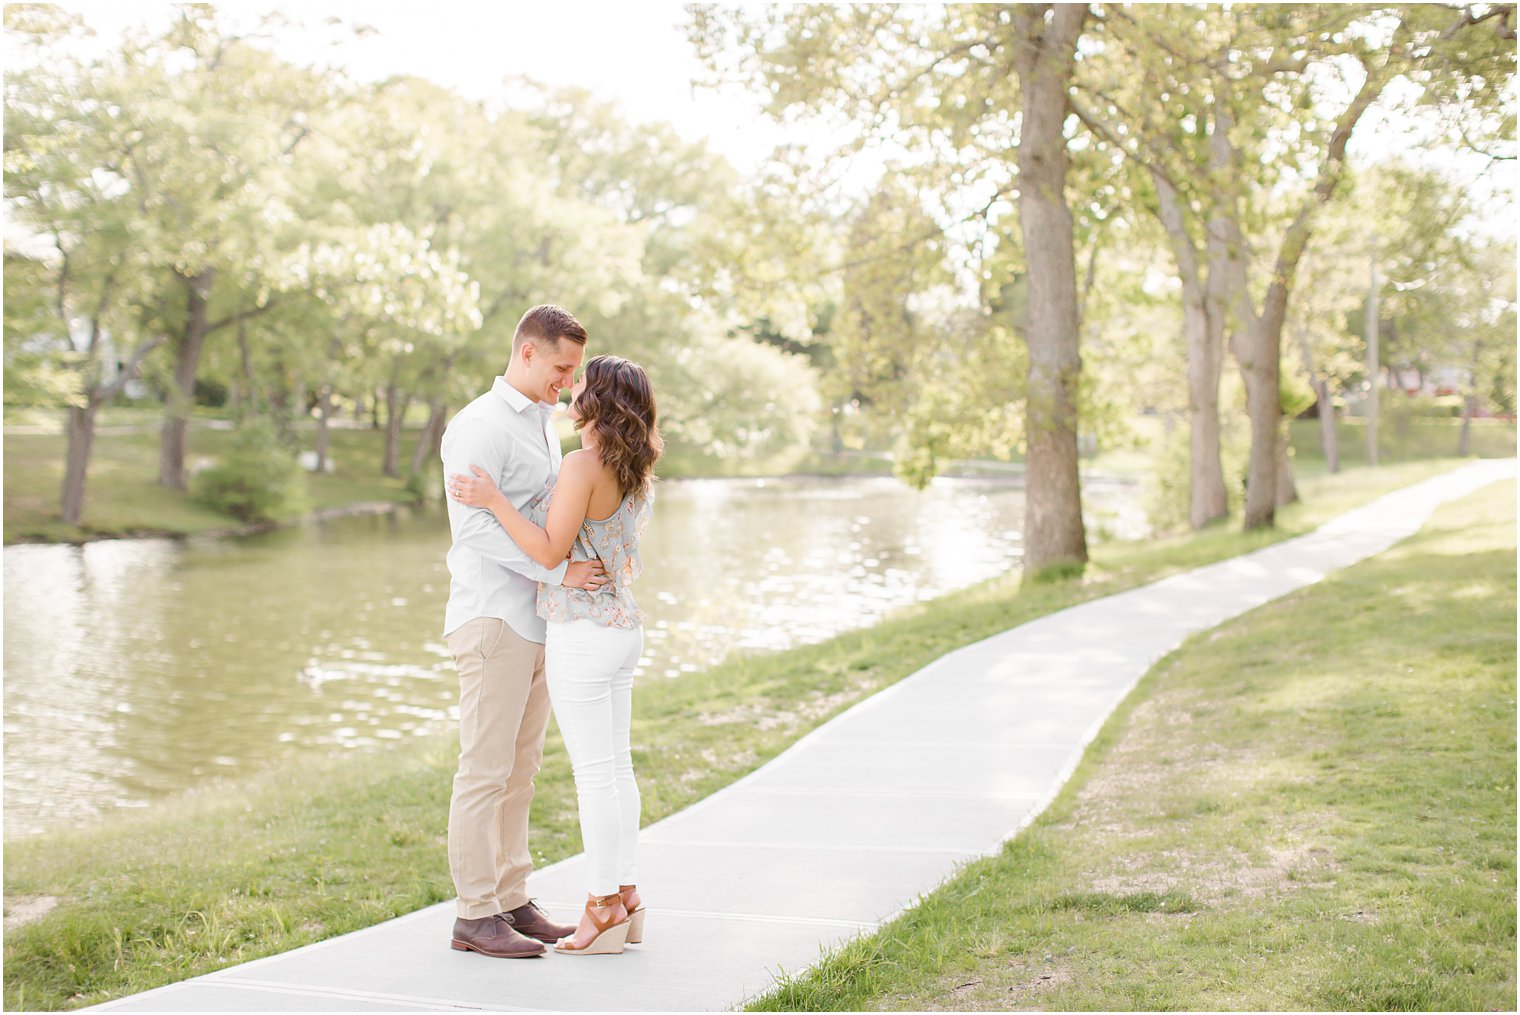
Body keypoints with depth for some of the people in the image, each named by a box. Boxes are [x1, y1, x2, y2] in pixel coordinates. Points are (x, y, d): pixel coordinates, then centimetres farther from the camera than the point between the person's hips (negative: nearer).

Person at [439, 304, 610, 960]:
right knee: (485, 770, -5)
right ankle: (475, 916, 2)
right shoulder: (479, 427, -12)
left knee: (519, 770, 11)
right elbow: (474, 527, -21)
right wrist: (558, 571, -24)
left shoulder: (542, 422, 17)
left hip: (536, 622, 9)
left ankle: (510, 901, 18)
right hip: (492, 619, -9)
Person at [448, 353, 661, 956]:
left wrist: (494, 501, -18)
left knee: (594, 772, -2)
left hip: (581, 632, -9)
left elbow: (551, 551, -19)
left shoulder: (582, 465, -17)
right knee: (615, 767, 13)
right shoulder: (636, 474, 9)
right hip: (624, 628, 9)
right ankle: (625, 896, 20)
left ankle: (605, 907, 6)